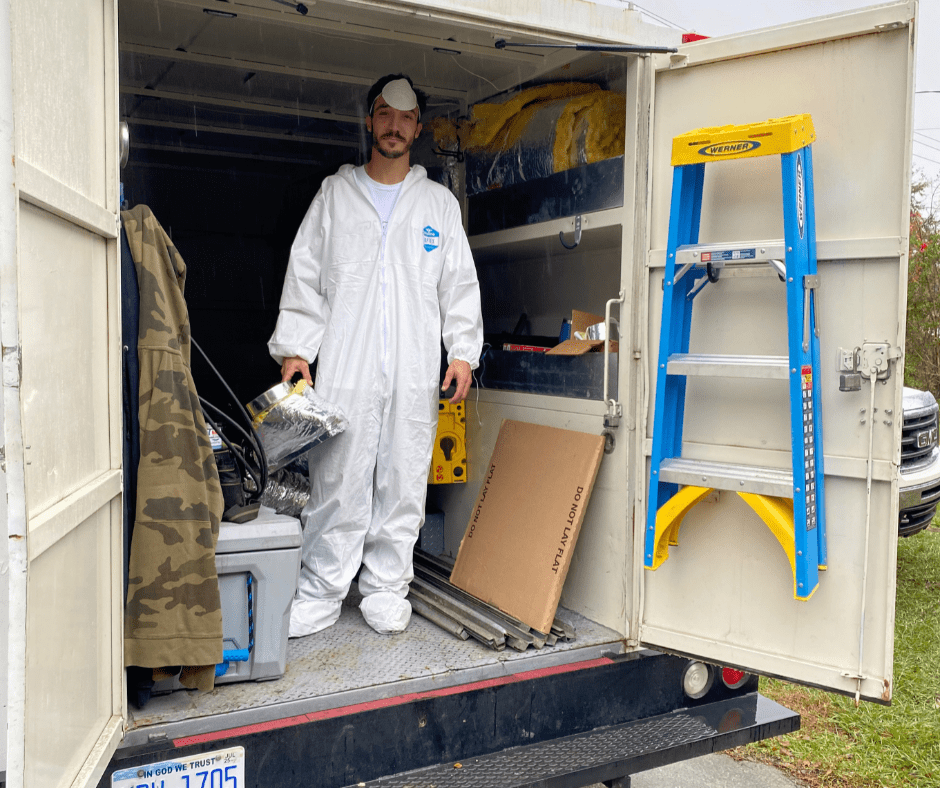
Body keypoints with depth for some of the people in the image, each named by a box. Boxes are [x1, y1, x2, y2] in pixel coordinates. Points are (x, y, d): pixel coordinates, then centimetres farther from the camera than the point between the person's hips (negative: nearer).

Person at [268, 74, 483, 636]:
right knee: (337, 484, -1)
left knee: (404, 484, 4)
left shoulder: (440, 202, 14)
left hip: (416, 375, 1)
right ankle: (322, 594, 12)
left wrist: (463, 351, 0)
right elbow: (304, 276, 8)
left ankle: (387, 589, 18)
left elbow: (459, 284, 11)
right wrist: (294, 348, -2)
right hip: (346, 369, -1)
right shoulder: (335, 193, 12)